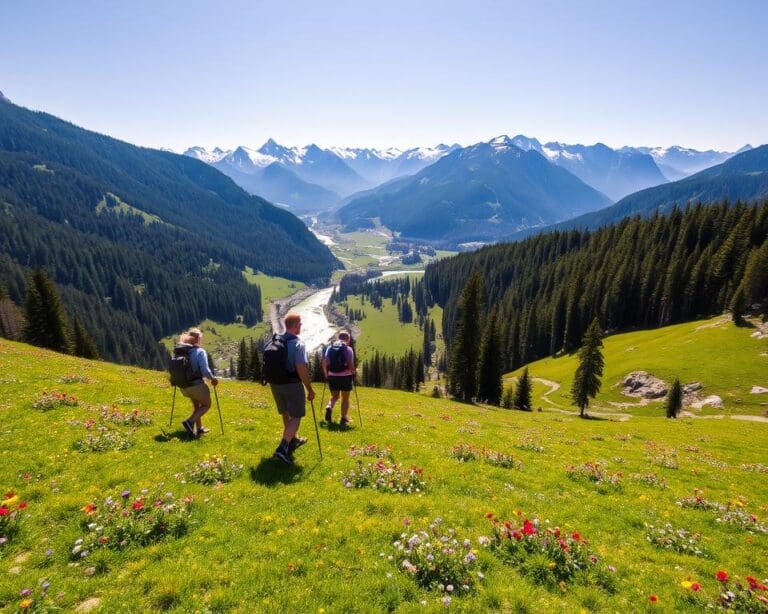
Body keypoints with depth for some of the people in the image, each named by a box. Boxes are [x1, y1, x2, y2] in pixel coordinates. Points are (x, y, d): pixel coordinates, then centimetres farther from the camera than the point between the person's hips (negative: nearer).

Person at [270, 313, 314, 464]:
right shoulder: (298, 343, -18)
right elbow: (301, 369, -23)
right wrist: (310, 389, -15)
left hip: (275, 383, 7)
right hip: (292, 384, -7)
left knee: (286, 413, 22)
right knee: (295, 416, 3)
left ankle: (293, 440, 42)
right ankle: (283, 448, -9)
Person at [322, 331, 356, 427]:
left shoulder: (330, 347, 3)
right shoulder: (348, 349, -8)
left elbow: (324, 363, 0)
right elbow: (351, 365, -14)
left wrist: (326, 374, 13)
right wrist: (354, 372, 4)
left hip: (332, 376, 3)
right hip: (345, 376, -3)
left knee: (334, 396, 20)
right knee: (345, 398, 12)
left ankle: (329, 407, -8)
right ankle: (343, 419, 14)